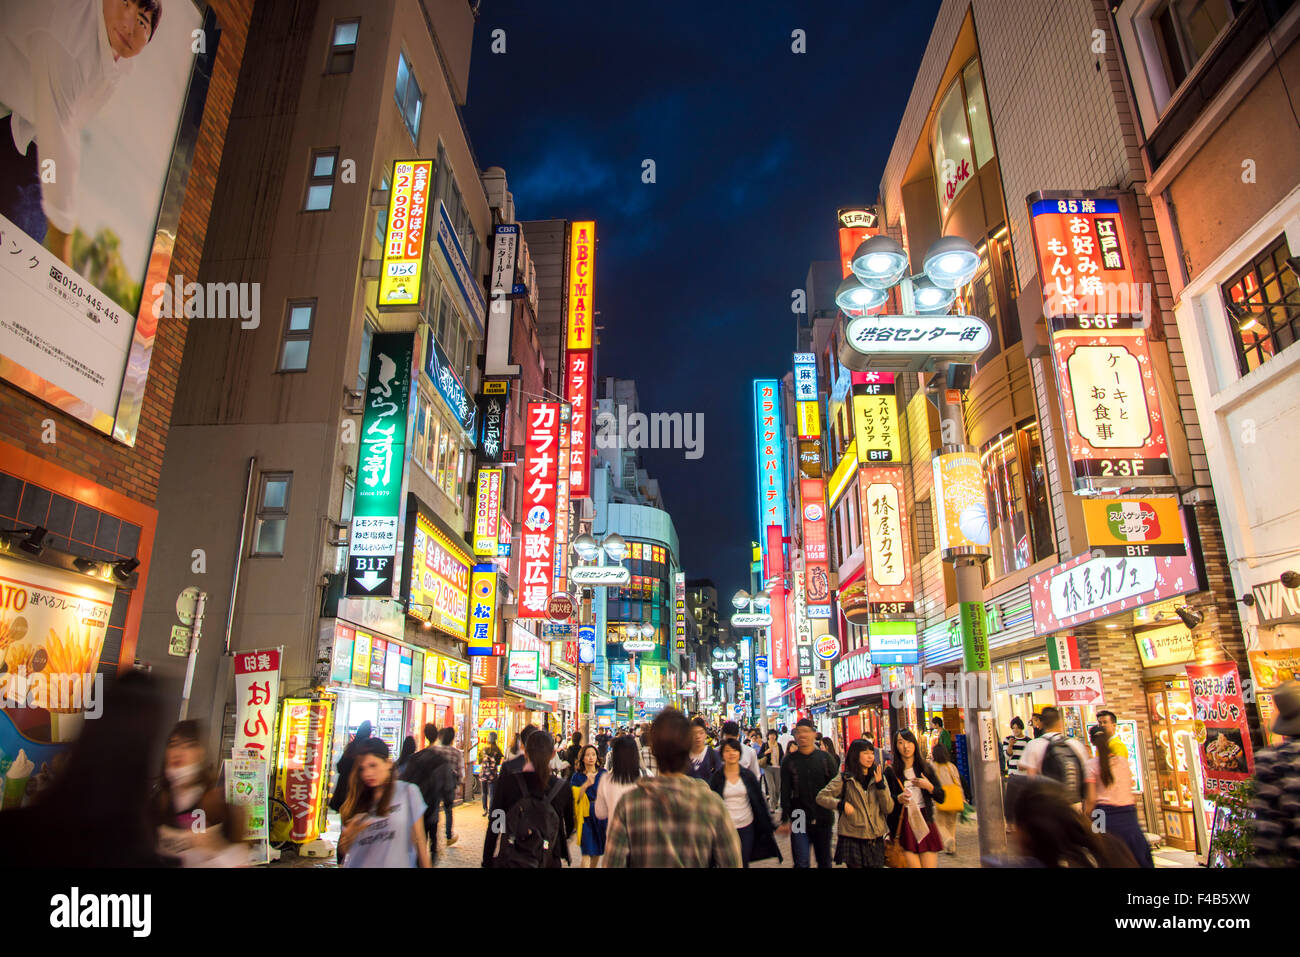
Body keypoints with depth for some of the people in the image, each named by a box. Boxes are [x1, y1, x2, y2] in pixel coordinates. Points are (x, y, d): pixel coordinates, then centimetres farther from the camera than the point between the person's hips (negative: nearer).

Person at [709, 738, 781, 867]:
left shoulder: (748, 775, 0)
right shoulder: (716, 777, -4)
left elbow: (759, 801, 5)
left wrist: (768, 826, 5)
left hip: (746, 826, 1)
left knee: (744, 862, 8)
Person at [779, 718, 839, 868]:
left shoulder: (824, 757, 1)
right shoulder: (789, 761, 0)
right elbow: (785, 792, 0)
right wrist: (785, 820, -3)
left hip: (823, 818, 1)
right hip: (799, 820, -1)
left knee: (824, 861, 13)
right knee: (801, 863, -3)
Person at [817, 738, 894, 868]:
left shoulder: (879, 777, 7)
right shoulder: (845, 778, -2)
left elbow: (889, 809, 0)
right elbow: (821, 797, -3)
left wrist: (880, 784, -12)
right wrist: (841, 804, -18)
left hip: (876, 840, 3)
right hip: (853, 840, -3)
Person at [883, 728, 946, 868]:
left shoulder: (926, 768, 10)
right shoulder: (891, 771, 1)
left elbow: (941, 798, 9)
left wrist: (928, 786, -8)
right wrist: (899, 799, -18)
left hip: (925, 822, 2)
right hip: (903, 824, -2)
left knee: (929, 864, -4)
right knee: (913, 864, -7)